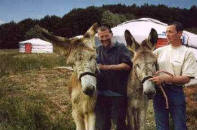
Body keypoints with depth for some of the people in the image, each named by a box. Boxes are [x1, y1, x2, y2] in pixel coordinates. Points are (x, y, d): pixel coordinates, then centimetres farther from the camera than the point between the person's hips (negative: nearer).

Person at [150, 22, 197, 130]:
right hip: (159, 91, 4)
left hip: (175, 91, -3)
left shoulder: (187, 53, -6)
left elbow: (186, 78, -14)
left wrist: (164, 78, -23)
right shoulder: (160, 50, 7)